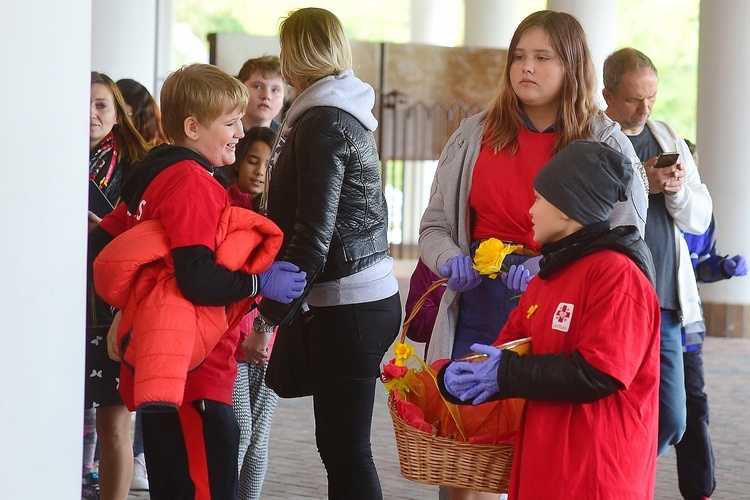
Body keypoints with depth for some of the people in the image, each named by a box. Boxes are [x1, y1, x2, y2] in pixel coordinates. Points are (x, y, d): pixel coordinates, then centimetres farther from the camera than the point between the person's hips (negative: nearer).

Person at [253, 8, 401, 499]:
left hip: (349, 307, -9)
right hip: (375, 296, 9)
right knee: (340, 444, 12)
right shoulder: (347, 114, 16)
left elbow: (312, 237, -19)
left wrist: (268, 319, -16)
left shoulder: (321, 123, -13)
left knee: (346, 449, -7)